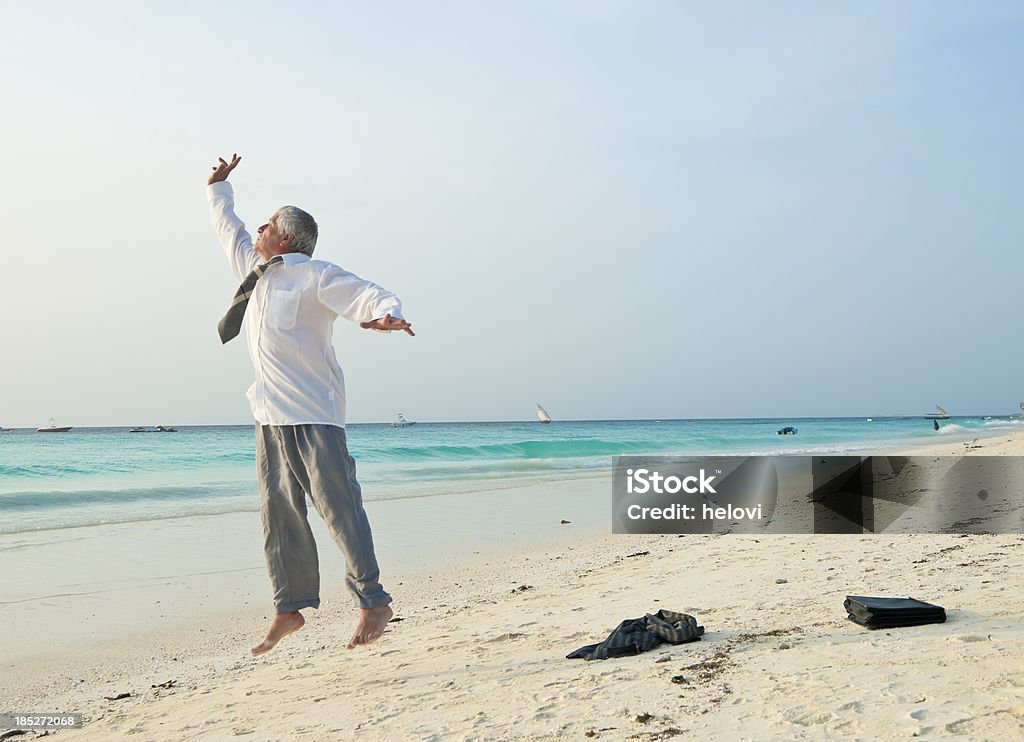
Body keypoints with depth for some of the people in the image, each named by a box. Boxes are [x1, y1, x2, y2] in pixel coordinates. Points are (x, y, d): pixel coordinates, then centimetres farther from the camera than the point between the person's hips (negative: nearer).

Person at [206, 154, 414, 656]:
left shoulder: (313, 275, -3)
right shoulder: (255, 271, 20)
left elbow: (369, 295, -14)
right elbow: (228, 230, 38)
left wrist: (387, 315, -35)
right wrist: (218, 188, 46)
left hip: (311, 412, -8)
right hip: (270, 415, 8)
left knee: (338, 506, -8)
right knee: (277, 514, 7)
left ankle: (374, 603, -3)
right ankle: (289, 607, 14)